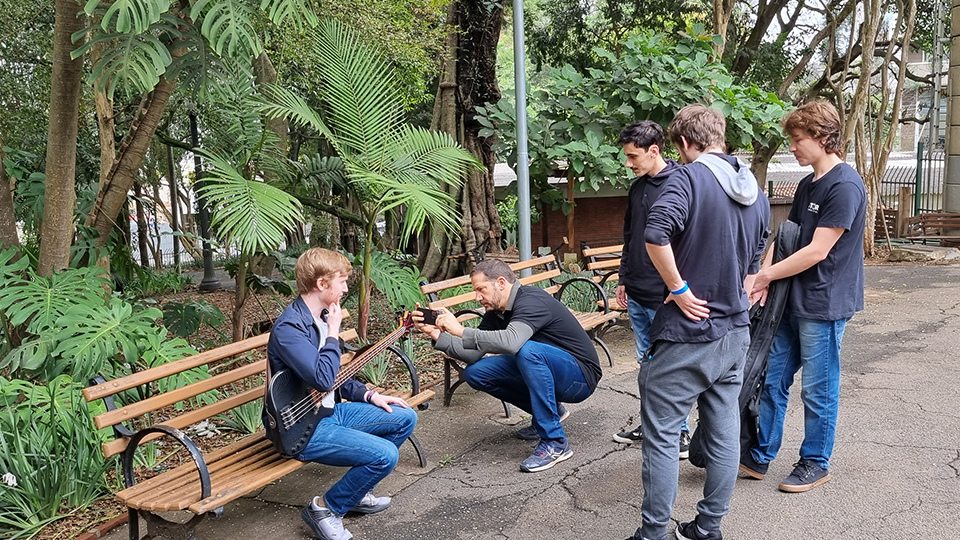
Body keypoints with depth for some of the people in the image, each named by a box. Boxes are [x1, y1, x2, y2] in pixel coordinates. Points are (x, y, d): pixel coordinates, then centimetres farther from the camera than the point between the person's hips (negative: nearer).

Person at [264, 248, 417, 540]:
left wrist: (369, 395, 10)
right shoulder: (288, 327, -23)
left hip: (329, 410, 10)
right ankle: (326, 508, 0)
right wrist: (333, 332, -21)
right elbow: (323, 379, -33)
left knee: (405, 417, 9)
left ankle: (356, 491, 20)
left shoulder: (320, 318, 7)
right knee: (385, 455, -24)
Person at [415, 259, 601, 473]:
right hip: (544, 371, 9)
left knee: (528, 350, -36)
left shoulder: (532, 300, -23)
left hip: (579, 377, -8)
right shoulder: (496, 312, 4)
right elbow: (473, 354, -2)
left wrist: (461, 331, -37)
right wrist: (437, 334, -14)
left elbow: (510, 342, -42)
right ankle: (548, 410, 13)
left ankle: (555, 443, -25)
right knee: (475, 373, -4)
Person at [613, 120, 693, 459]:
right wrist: (624, 279, 19)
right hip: (637, 295, 8)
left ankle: (679, 430, 18)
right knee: (646, 363, 17)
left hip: (664, 297, -8)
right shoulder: (638, 187, 12)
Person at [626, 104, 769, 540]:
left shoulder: (690, 177, -13)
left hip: (686, 332, -8)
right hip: (734, 332, 8)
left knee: (662, 435, 2)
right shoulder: (755, 191, 13)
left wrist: (679, 288, -19)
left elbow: (656, 235, -30)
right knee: (724, 432, 14)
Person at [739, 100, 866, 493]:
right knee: (772, 379, 12)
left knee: (818, 390, 6)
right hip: (792, 300, 9)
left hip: (824, 305, -8)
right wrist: (766, 277, -4)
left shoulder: (845, 186, -16)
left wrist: (766, 275, -12)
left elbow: (816, 251, -20)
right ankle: (759, 457, 23)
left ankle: (815, 464, 23)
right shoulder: (808, 184, 12)